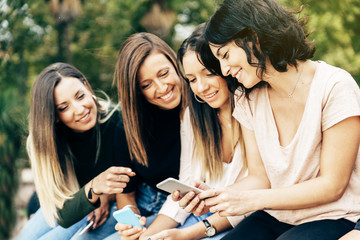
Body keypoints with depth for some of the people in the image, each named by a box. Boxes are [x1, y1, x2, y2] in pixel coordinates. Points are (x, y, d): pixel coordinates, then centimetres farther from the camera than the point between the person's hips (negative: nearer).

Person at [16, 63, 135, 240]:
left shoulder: (118, 120, -28)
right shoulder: (46, 141, -24)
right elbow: (64, 216, -31)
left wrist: (108, 197, -20)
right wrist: (94, 189, -49)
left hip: (115, 203, -2)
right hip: (72, 202, 2)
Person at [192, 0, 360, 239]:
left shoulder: (335, 87, -15)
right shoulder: (248, 98, 4)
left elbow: (332, 185, -14)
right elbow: (259, 177, 4)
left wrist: (254, 200, -21)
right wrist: (214, 198, -16)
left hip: (333, 219, -4)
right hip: (275, 217, 4)